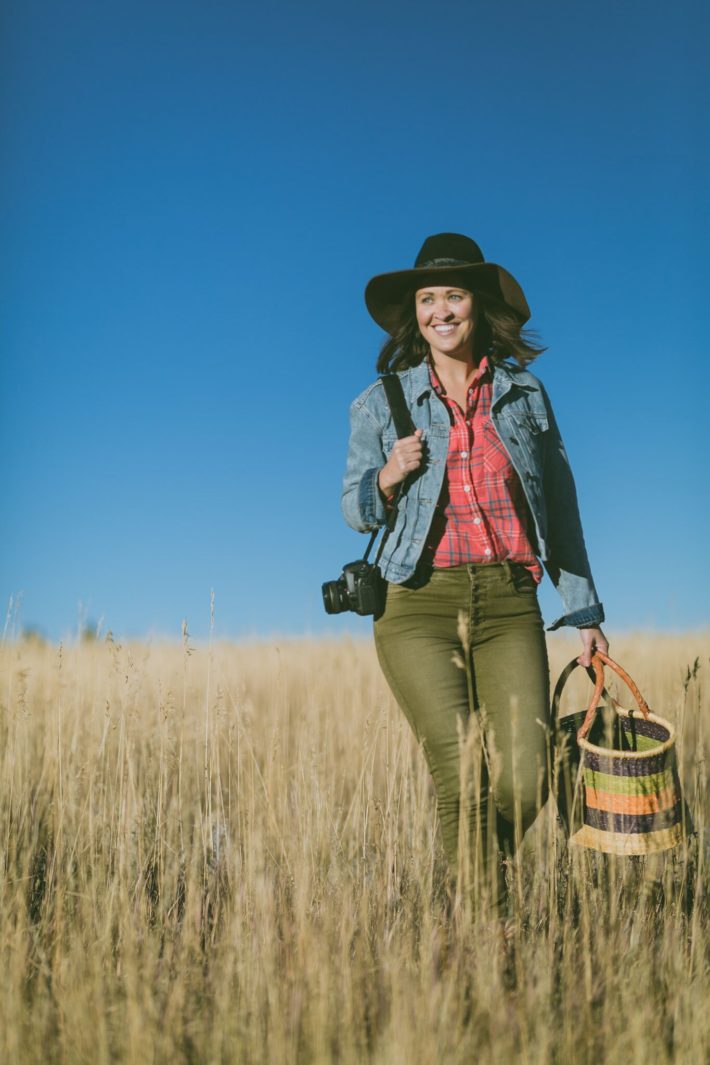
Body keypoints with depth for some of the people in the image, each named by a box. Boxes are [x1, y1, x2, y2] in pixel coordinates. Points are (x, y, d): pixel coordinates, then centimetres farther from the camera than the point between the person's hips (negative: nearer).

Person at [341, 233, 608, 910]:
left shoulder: (525, 394, 10)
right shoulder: (382, 404, 6)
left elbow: (560, 507, 15)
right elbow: (356, 512, 13)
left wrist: (584, 612, 13)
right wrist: (388, 478, -10)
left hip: (510, 606, 2)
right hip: (420, 606, -1)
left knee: (525, 782, -8)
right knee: (462, 778, -13)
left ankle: (481, 878, 23)